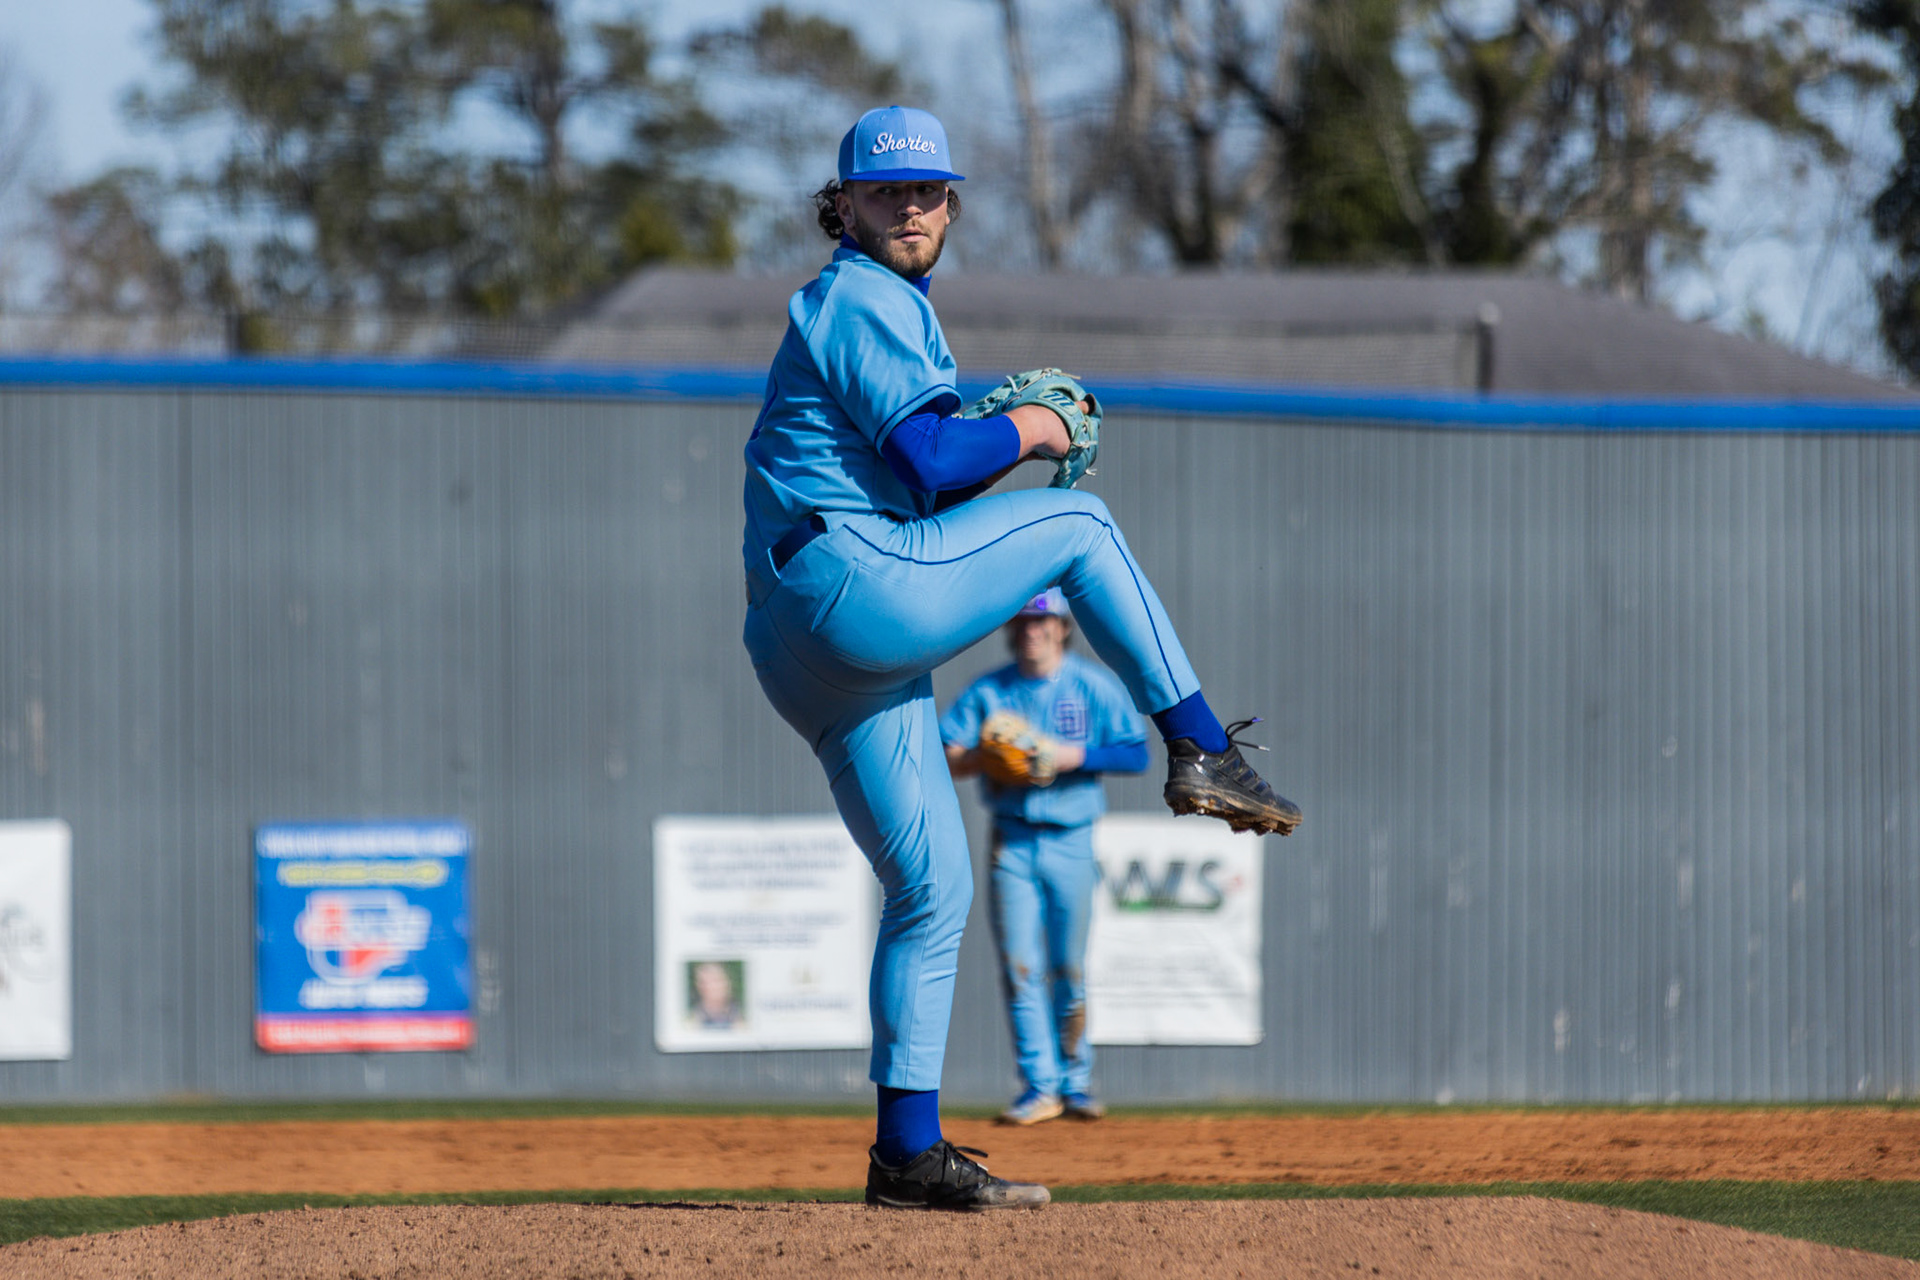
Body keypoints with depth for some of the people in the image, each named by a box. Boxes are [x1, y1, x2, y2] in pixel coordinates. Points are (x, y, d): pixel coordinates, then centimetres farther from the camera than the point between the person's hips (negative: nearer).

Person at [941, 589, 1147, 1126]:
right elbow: (945, 759, 1)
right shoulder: (987, 691, 5)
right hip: (1011, 841, 1)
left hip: (1070, 841, -1)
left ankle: (1076, 1082, 14)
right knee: (1020, 967, -6)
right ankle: (1040, 1086, -4)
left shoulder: (1095, 687, 2)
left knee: (1069, 970, 2)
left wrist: (1076, 755, -15)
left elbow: (1136, 754, -3)